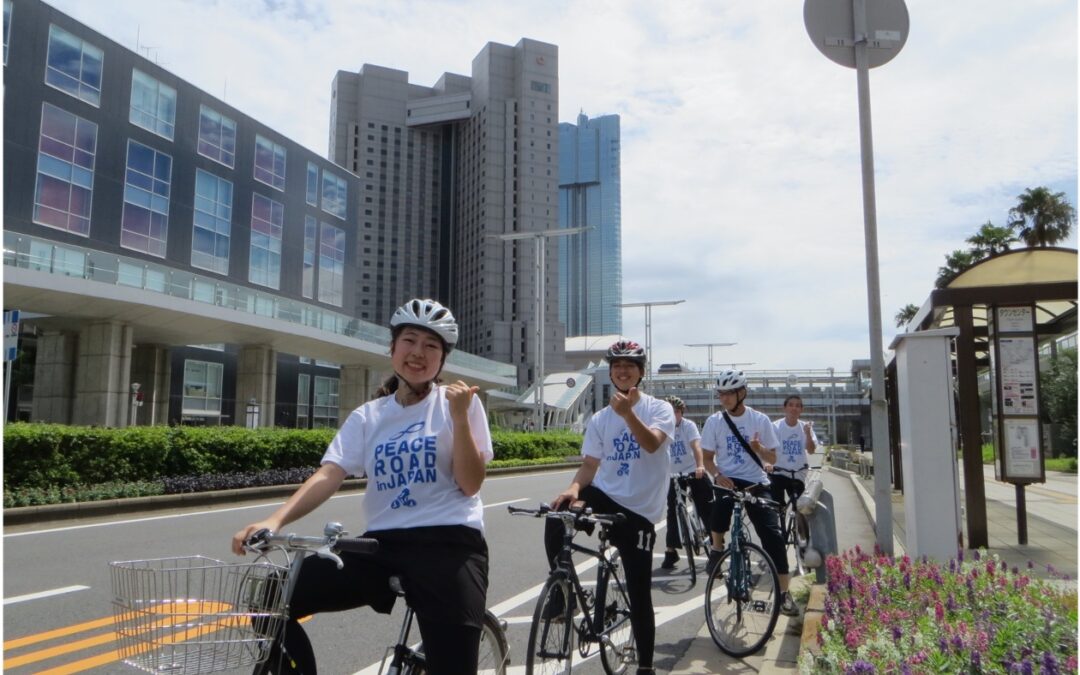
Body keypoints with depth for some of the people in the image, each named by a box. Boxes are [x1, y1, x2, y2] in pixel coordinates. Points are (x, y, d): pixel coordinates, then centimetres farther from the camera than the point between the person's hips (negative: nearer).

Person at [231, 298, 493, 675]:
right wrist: (274, 520, -18)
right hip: (382, 546, 4)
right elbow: (328, 476, -3)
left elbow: (470, 484, -6)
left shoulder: (459, 403, 2)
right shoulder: (367, 416, 10)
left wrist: (459, 416, -17)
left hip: (448, 546, -3)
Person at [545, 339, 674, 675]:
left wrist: (627, 413, -42)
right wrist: (574, 487, -19)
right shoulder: (599, 419, 9)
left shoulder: (659, 408, -3)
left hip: (639, 510, -3)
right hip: (605, 496, 3)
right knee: (558, 511, -29)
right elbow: (590, 464, 4)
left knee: (639, 593, 2)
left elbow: (651, 444, -23)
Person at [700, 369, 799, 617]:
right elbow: (708, 458, 5)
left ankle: (784, 592, 3)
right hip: (727, 480, -1)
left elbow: (772, 459, 5)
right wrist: (718, 474, -16)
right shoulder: (714, 421, 1)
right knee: (721, 497, -35)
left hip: (756, 483, 1)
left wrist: (759, 448, -18)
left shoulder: (760, 420, 0)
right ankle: (717, 548, -6)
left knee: (772, 534, -10)